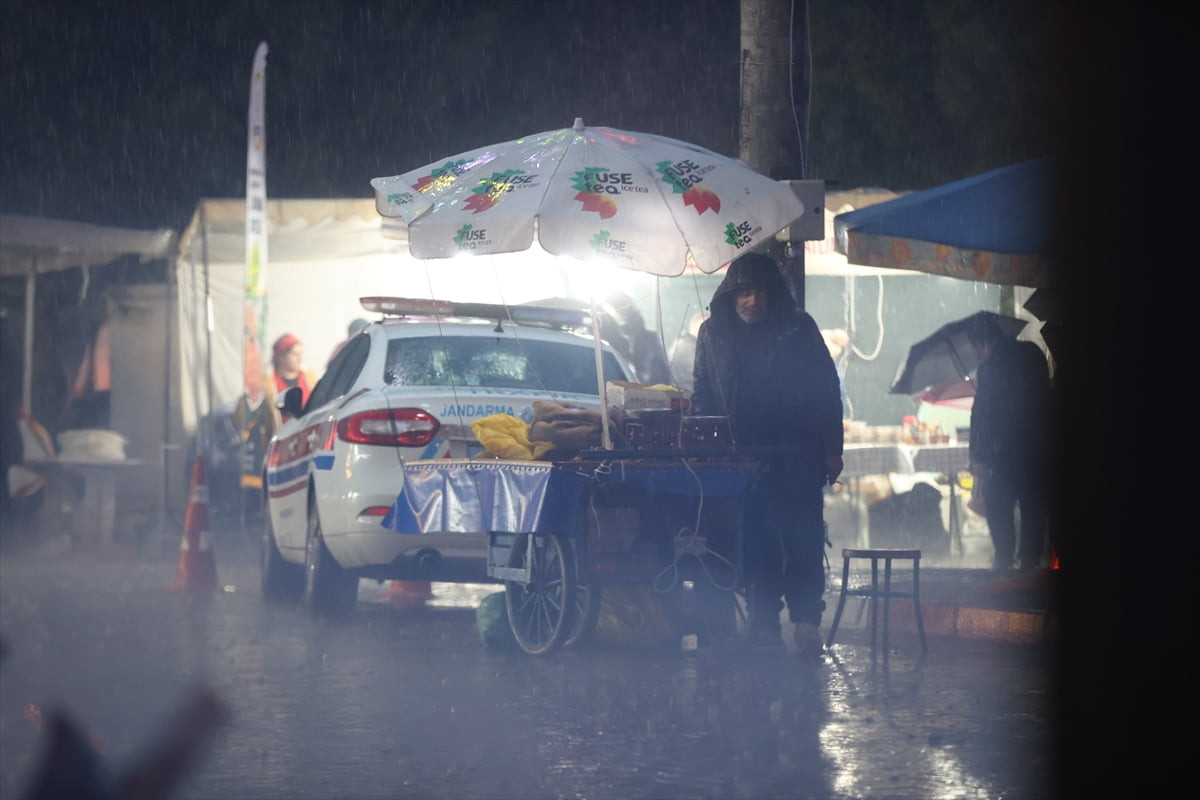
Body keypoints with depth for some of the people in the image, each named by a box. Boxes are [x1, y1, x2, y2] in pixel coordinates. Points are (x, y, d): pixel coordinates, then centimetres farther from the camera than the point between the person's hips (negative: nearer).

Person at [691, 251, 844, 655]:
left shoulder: (797, 328, 2)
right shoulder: (713, 333, 7)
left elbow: (827, 391, 3)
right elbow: (702, 394, 14)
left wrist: (831, 450, 0)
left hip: (797, 458, -2)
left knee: (802, 539, -6)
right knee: (757, 544, 1)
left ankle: (806, 620, -3)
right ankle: (764, 622, 5)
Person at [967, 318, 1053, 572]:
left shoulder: (990, 367, -13)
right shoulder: (1032, 353, 6)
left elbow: (982, 413, -13)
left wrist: (978, 456, -10)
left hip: (1007, 449, -6)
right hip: (1040, 445, 6)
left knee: (997, 504, 4)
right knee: (1035, 504, 11)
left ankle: (1004, 558, -2)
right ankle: (1031, 559, 10)